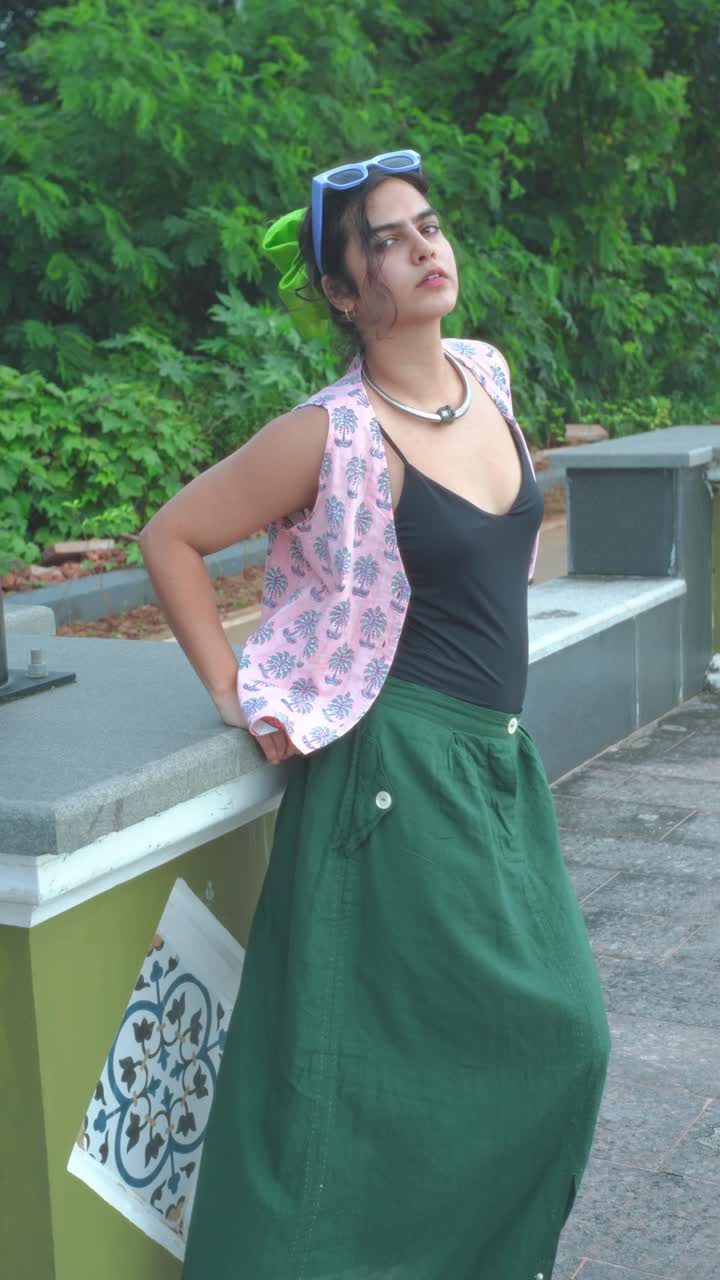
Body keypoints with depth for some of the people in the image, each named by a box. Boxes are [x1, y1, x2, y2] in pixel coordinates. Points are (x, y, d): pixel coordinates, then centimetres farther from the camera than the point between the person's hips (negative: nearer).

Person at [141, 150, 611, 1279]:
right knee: (387, 1055, -3)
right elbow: (171, 541, -7)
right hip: (403, 771, -7)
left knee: (559, 1036, 11)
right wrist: (238, 697, -9)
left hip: (499, 762, 7)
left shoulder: (487, 376, 5)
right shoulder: (333, 435, -15)